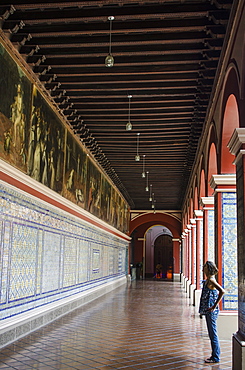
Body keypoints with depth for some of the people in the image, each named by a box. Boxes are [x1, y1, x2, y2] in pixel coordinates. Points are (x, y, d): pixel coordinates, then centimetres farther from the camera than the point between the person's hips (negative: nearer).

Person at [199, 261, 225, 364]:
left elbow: (222, 291, -29)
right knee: (212, 334, 15)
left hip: (211, 311, -10)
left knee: (213, 334, -1)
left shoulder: (211, 280, -17)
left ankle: (215, 357, 7)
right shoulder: (207, 280, 12)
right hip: (208, 311, 10)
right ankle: (215, 355, 24)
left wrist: (214, 306, -24)